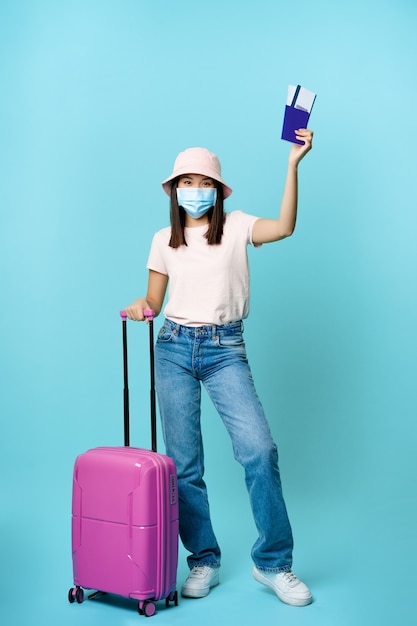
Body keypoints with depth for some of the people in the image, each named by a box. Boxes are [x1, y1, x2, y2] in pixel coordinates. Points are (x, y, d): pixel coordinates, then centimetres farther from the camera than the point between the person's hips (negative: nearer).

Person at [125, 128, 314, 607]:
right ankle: (203, 560, 21)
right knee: (183, 463, 4)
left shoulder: (236, 227, 3)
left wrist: (293, 164, -20)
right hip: (174, 350, 2)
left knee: (259, 447, -16)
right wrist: (139, 308, -9)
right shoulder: (164, 240, 10)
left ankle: (272, 563, 0)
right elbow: (153, 299, 14)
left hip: (225, 350, -2)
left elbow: (284, 227, -15)